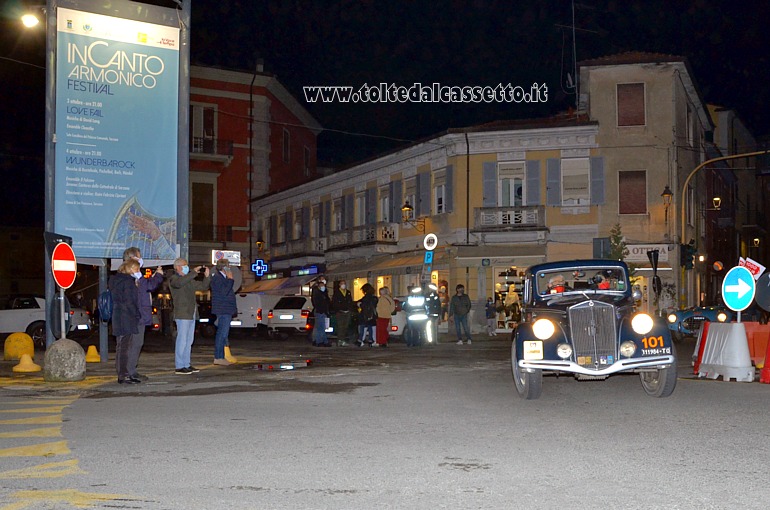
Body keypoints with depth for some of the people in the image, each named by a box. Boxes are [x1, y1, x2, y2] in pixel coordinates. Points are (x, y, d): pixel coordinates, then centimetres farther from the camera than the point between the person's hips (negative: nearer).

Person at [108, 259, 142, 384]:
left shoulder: (116, 280, 15)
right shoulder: (128, 281, -14)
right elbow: (129, 302, -17)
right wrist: (137, 315, -9)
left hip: (118, 318, 10)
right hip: (126, 319, -10)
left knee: (121, 347, 13)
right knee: (124, 347, -8)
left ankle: (122, 374, 18)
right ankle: (124, 375, -7)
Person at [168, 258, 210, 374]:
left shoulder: (189, 280, 21)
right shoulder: (173, 279, -4)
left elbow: (203, 286, 24)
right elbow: (179, 283, -28)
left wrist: (206, 276, 6)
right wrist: (194, 272, -26)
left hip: (191, 314, 9)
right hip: (182, 314, -9)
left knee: (189, 340, 11)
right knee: (182, 340, -9)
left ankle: (186, 364, 16)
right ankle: (179, 367, -9)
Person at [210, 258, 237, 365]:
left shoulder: (222, 277, 19)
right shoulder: (217, 278, -13)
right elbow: (224, 292, -22)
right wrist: (230, 279, -17)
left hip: (226, 310, 11)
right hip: (223, 310, -11)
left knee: (222, 334, 12)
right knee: (222, 334, -11)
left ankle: (220, 357, 16)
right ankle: (218, 358, -10)